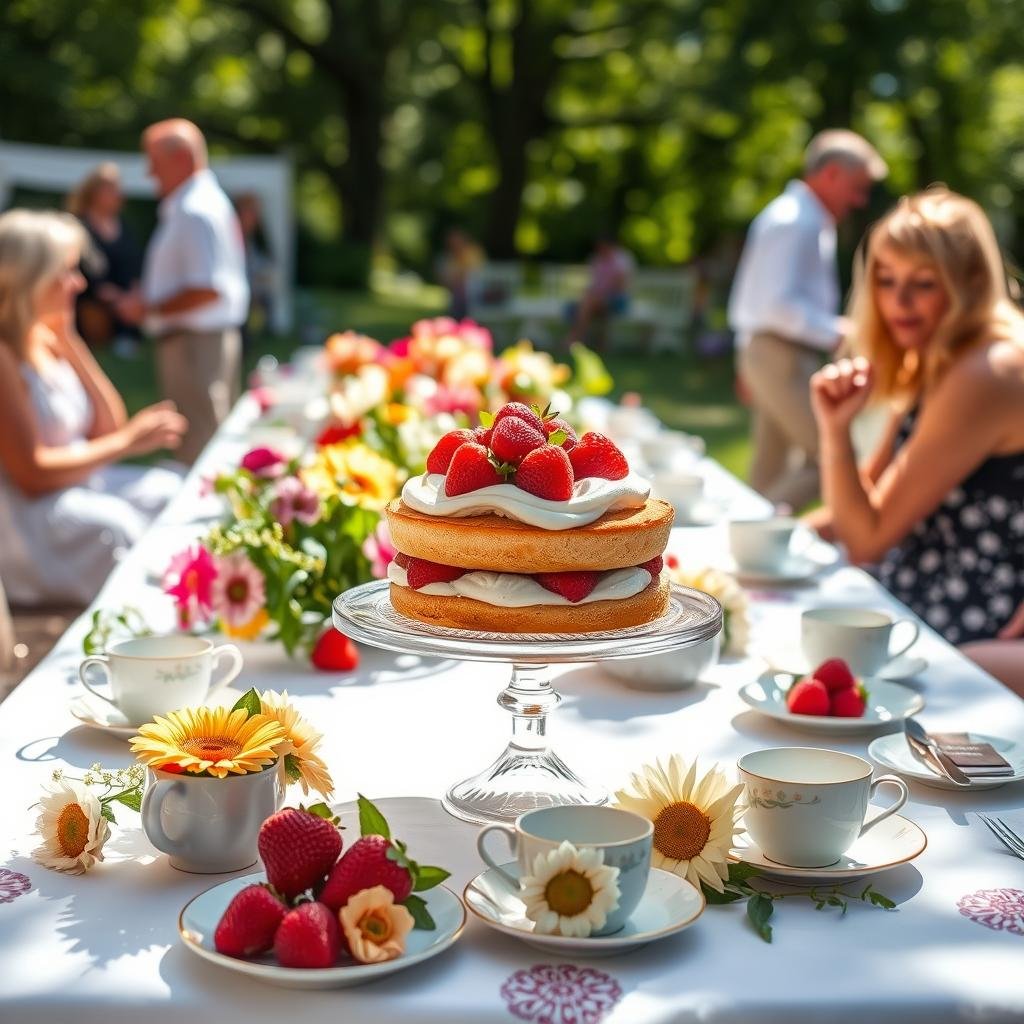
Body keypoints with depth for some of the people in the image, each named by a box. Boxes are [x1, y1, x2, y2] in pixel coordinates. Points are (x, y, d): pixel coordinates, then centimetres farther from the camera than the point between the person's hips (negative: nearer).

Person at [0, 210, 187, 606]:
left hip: (81, 483, 9)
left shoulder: (49, 342, 11)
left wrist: (69, 339, 4)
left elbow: (107, 426, 10)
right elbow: (32, 473, -20)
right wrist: (128, 442, -13)